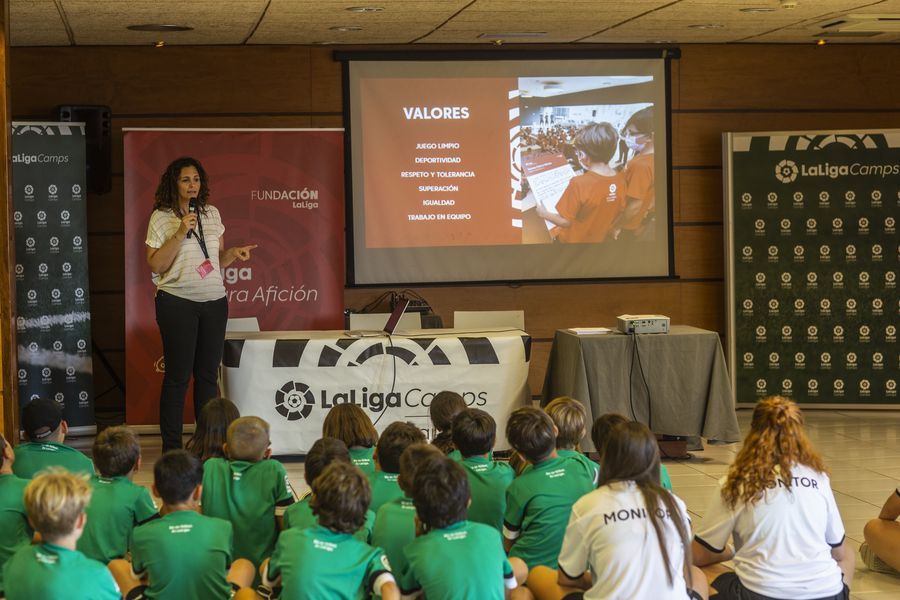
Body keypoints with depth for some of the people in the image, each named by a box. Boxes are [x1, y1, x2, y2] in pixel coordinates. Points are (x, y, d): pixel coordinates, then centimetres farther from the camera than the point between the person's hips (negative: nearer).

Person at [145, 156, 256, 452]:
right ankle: (171, 447, 4)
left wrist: (233, 253, 0)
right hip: (177, 302, -5)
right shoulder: (161, 217, -2)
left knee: (208, 374, 8)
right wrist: (180, 233, -15)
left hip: (214, 301, 5)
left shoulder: (211, 214, 13)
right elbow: (155, 265, -8)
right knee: (178, 375, -2)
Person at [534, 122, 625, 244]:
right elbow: (617, 212, 0)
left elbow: (565, 221, -24)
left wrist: (544, 214, -6)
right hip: (599, 239, 5)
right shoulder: (620, 180, -16)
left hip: (574, 240, -5)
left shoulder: (579, 184, -33)